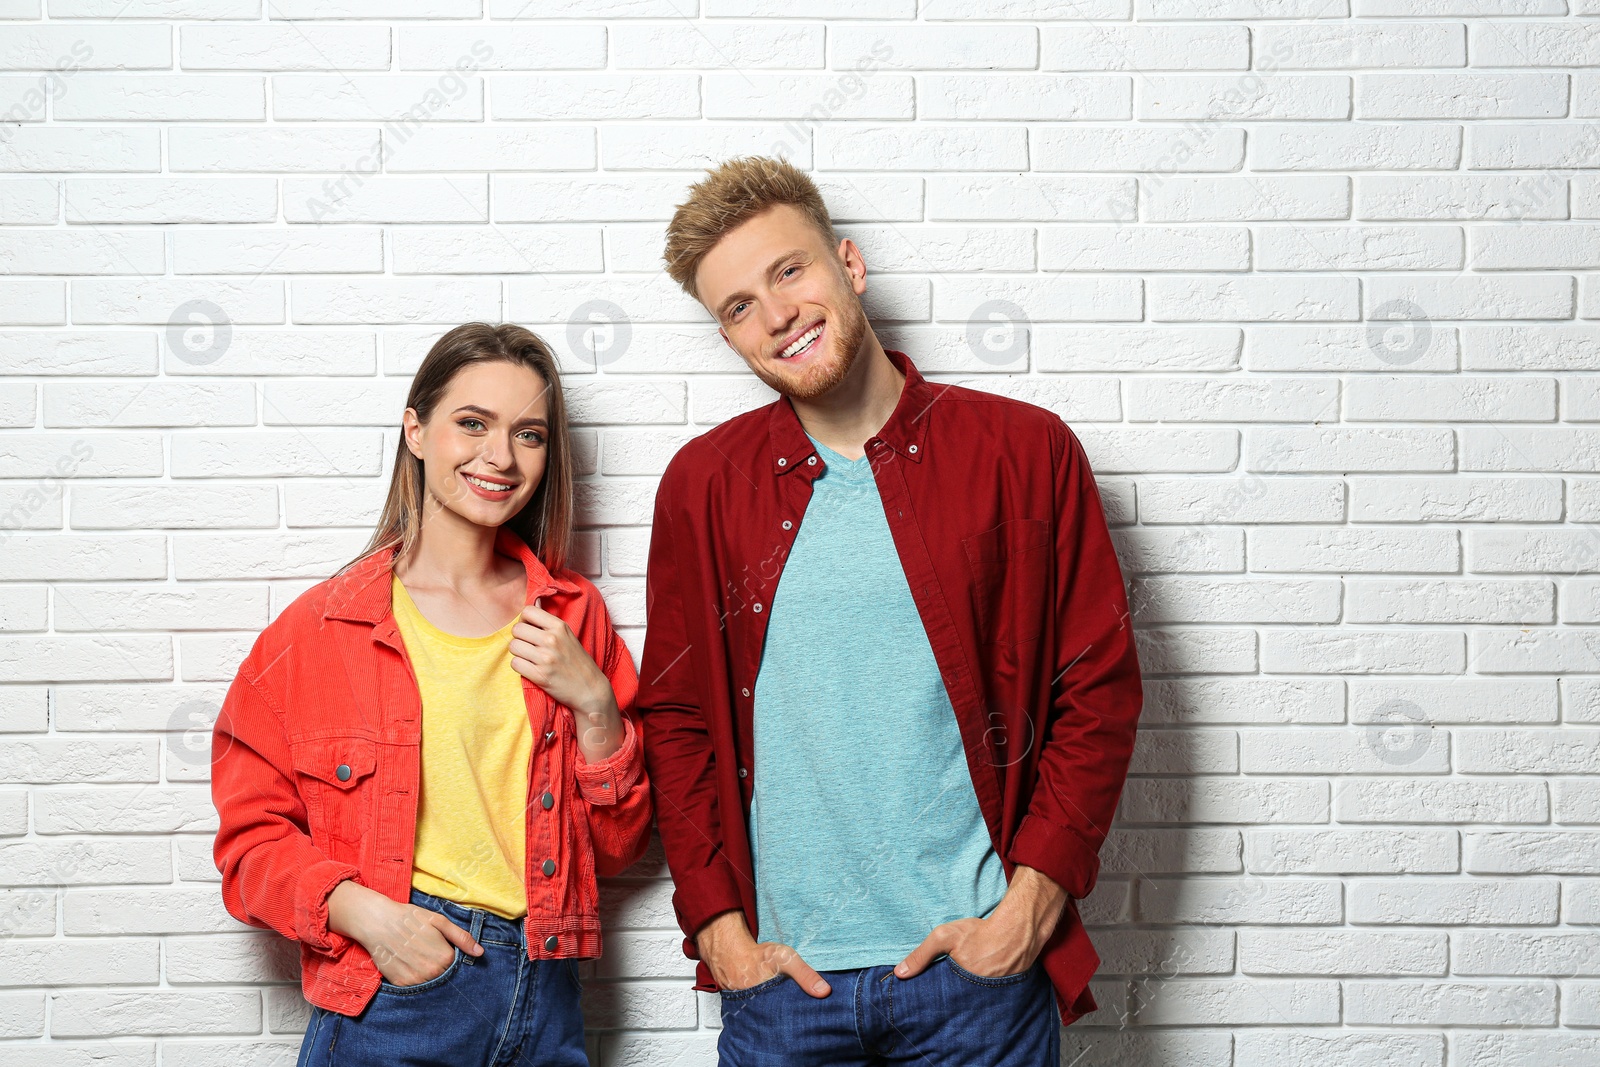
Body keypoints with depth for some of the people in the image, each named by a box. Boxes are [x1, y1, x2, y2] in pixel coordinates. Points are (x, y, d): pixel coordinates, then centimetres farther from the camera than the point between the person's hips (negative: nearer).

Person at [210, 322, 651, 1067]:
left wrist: (593, 702, -8)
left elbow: (616, 846, 7)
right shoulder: (320, 628, -3)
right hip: (387, 1003, -2)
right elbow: (253, 831, 0)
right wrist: (358, 908, -16)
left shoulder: (571, 614, 6)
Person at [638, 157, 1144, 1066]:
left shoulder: (1026, 452, -2)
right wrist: (719, 928, -2)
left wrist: (1030, 905, -8)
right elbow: (676, 718, 6)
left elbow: (1101, 690, -1)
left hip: (980, 963, -1)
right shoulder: (703, 485, 3)